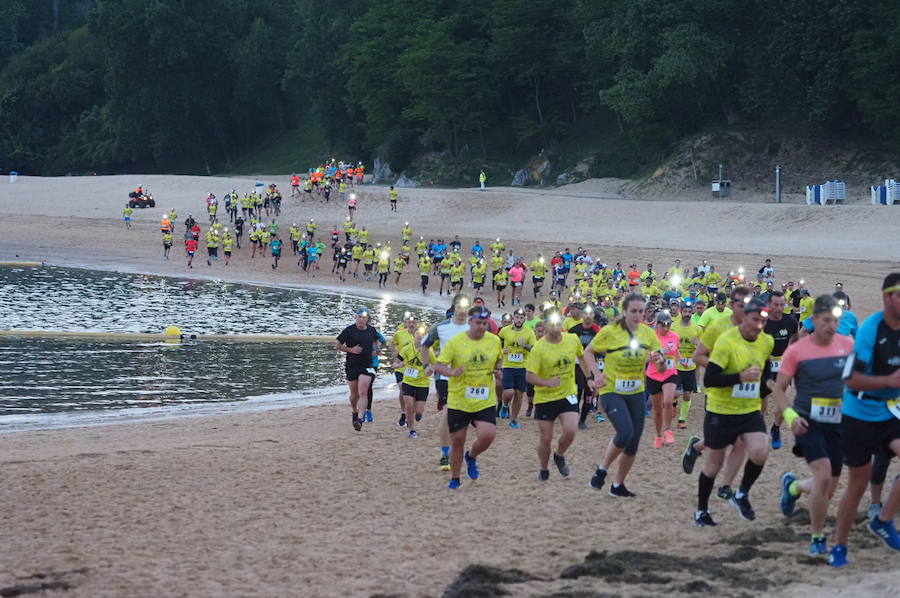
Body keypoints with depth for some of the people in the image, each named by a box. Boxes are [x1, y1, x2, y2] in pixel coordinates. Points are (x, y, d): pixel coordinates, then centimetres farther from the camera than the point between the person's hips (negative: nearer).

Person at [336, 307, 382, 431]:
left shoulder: (371, 330, 5)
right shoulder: (349, 330, -5)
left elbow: (376, 341, 26)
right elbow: (339, 346, 1)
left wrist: (376, 350, 5)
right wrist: (351, 350, -14)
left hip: (367, 365, 0)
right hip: (352, 365, 0)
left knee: (363, 392, -14)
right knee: (354, 394, 11)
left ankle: (360, 419, -21)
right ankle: (355, 412, 39)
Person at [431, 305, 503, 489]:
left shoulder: (494, 341, 1)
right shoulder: (455, 342, -9)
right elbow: (438, 365, -8)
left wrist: (497, 369, 0)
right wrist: (452, 373, -29)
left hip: (485, 402, 2)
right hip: (458, 401, -2)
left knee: (487, 435, -17)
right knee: (457, 441, 5)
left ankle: (471, 457, 18)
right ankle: (454, 479, 26)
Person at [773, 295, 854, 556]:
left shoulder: (848, 345, -1)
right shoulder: (796, 351, -9)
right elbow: (779, 389, -4)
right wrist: (790, 415, -19)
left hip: (837, 422, 4)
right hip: (808, 423, -4)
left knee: (828, 489, 10)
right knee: (823, 475, -23)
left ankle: (792, 486, 45)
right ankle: (818, 538, -7)